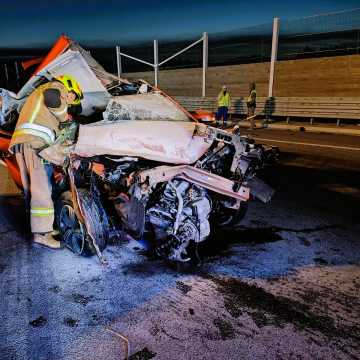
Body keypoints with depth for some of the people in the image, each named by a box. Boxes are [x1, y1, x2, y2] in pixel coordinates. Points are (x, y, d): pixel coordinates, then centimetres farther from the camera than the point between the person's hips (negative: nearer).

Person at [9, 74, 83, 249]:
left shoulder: (38, 93, 38)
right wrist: (63, 116, 3)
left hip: (20, 140, 9)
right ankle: (42, 233, -15)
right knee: (42, 187, -13)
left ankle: (36, 227, 13)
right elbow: (52, 97, -13)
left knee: (31, 187, 9)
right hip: (36, 142, -9)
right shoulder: (57, 87, 11)